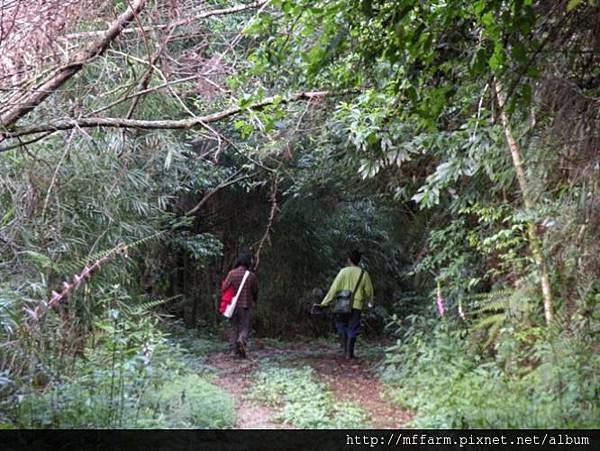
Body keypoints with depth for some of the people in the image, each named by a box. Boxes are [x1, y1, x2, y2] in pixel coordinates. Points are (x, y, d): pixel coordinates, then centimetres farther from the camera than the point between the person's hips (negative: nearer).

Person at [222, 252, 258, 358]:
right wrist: (255, 301, 24)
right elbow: (255, 291, 4)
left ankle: (234, 350, 10)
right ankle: (242, 340, -23)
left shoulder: (232, 273, -6)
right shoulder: (251, 275, -6)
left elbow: (224, 287, -7)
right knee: (245, 327, 6)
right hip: (245, 305, -2)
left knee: (234, 327, 13)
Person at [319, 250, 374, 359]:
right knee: (352, 329, 5)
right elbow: (369, 290, 8)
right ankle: (349, 353, 3)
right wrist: (370, 303, 27)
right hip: (357, 305, 0)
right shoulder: (364, 274, 1)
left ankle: (345, 349, 12)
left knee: (342, 326, 17)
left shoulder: (344, 271, -4)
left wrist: (325, 302, -6)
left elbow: (334, 288, -8)